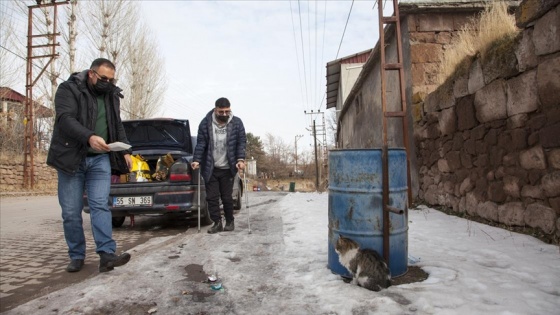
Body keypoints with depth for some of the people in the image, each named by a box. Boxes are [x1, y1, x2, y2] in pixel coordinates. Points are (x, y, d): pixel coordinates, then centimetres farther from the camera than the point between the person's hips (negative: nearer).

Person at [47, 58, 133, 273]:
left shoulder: (112, 96, 12)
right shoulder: (68, 89, -5)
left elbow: (117, 126, 21)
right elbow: (66, 119, -21)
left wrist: (125, 151, 12)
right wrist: (89, 137, -36)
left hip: (100, 160, 3)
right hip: (71, 158, -3)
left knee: (100, 206, -8)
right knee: (71, 212, 3)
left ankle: (106, 255, -13)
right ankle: (77, 256, 15)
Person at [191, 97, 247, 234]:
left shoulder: (237, 123, -2)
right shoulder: (205, 123, -3)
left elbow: (242, 142, -2)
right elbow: (201, 144, -2)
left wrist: (240, 159, -15)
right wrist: (196, 160, -13)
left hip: (227, 168, -1)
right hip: (210, 168, 1)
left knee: (227, 197, 6)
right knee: (212, 197, 2)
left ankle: (230, 222, 24)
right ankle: (217, 223, 14)